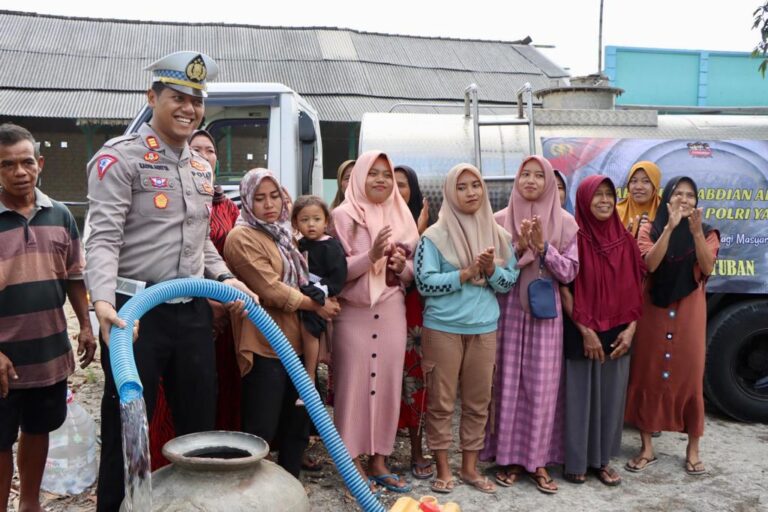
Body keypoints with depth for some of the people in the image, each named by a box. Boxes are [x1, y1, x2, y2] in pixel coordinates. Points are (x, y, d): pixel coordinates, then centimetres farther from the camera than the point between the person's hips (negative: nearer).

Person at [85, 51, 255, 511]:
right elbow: (103, 239, -17)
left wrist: (225, 278, 5)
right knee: (127, 430, 5)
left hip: (193, 312, 7)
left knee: (200, 425, 16)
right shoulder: (120, 156, -8)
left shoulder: (202, 168, 14)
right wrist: (104, 301, -32)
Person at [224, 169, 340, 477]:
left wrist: (321, 299, 9)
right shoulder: (242, 238, -11)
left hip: (294, 342, 9)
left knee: (297, 423, 15)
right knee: (261, 430, -2)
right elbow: (271, 290, -17)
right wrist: (316, 305, -8)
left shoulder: (283, 234, 17)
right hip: (264, 346, -9)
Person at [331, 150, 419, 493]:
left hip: (391, 311, 4)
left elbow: (414, 269, 12)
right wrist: (371, 255, -20)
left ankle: (378, 460, 18)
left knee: (387, 382, 6)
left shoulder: (401, 215, 11)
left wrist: (402, 266, -9)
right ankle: (353, 461, 11)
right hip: (354, 312, -3)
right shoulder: (344, 215, -1)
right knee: (354, 383, -2)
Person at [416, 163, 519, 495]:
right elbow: (424, 282, -12)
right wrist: (467, 273, -18)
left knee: (478, 401, 10)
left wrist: (491, 270, -14)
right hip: (443, 327, -3)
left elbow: (511, 281, 5)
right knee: (441, 401, 4)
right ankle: (443, 469, 18)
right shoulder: (435, 235, -5)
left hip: (484, 327, 3)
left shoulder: (497, 234, 5)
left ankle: (469, 467, 24)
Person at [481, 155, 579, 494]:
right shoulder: (500, 220, 3)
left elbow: (569, 271, -2)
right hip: (509, 310, 0)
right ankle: (510, 456, 16)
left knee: (543, 386, 2)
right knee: (509, 383, 4)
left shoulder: (565, 222, 2)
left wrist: (543, 246, -16)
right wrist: (519, 247, -15)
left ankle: (538, 460, 15)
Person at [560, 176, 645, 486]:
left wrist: (630, 328, -3)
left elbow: (636, 287, 7)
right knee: (580, 395, 4)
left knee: (611, 396, 11)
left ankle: (602, 460, 25)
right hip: (581, 333, -4)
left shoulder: (625, 239, 5)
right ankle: (576, 462, 19)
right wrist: (585, 330, -14)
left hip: (617, 333, 4)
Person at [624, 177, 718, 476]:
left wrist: (697, 231, -22)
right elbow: (650, 264, -15)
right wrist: (670, 226, -21)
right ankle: (647, 448, 14)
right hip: (654, 311, 0)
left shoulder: (706, 233, 6)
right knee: (648, 374, 2)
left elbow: (707, 268, -11)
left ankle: (693, 449, 17)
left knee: (690, 375, 3)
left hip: (689, 313, 1)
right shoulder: (650, 230, 2)